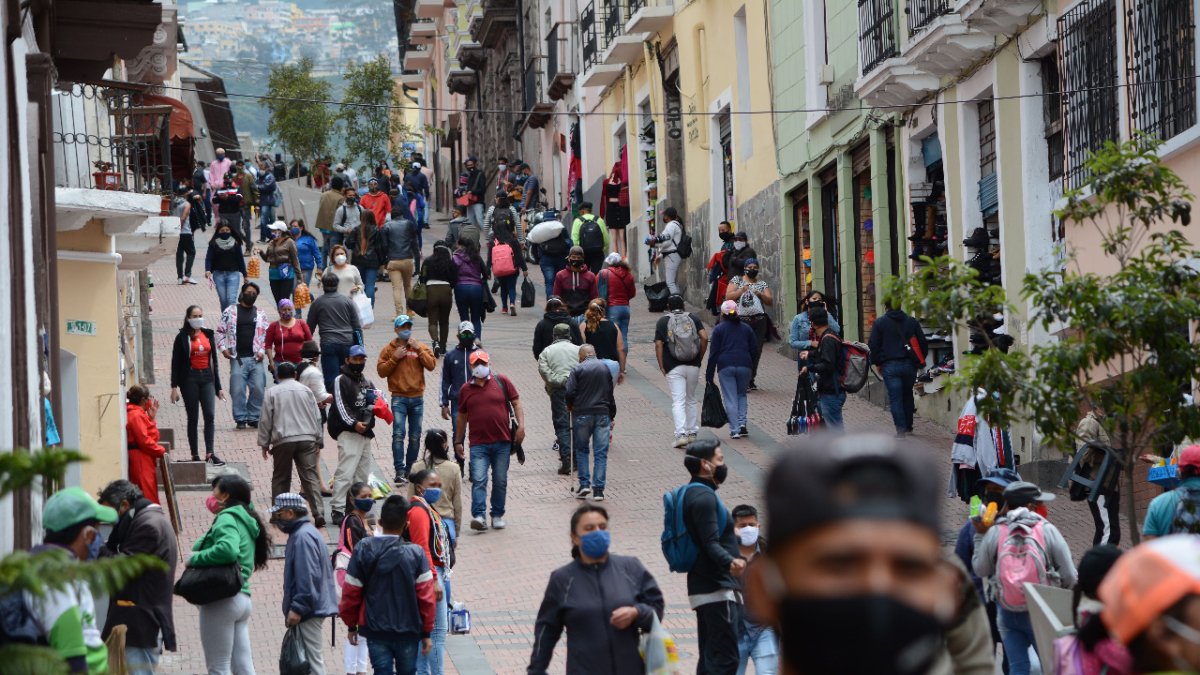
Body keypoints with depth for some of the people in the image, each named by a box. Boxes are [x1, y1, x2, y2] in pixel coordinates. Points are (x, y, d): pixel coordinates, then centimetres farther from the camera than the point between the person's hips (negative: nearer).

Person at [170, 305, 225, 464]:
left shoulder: (208, 335, 11)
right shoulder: (182, 337, -2)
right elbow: (175, 363, -3)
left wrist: (218, 386, 15)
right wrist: (174, 387, -10)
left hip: (207, 378, 3)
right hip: (189, 379, -3)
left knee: (210, 415, -8)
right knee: (193, 418, 2)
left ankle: (209, 453, -9)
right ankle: (195, 455, 6)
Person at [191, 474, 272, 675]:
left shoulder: (227, 518, -10)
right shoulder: (245, 520, 20)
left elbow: (227, 549, -28)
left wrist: (195, 559, -17)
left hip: (222, 599, -9)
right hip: (242, 598, 9)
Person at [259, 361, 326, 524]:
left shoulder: (272, 393, 3)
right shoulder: (306, 390, 10)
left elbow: (266, 420, 3)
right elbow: (317, 417, 12)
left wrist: (264, 444, 10)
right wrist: (318, 439, 20)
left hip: (283, 441, -1)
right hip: (307, 439, 1)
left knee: (281, 478, 12)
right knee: (310, 477, -3)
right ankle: (318, 513, -16)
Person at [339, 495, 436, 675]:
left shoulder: (363, 550, -7)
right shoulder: (415, 553, -9)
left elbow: (351, 593, -2)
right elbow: (426, 597, -8)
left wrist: (351, 625, 12)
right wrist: (426, 632, 2)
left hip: (375, 631, 0)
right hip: (408, 631, 0)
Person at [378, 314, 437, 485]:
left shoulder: (421, 347, 9)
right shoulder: (389, 349, 5)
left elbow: (431, 365, -4)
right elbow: (381, 371, -1)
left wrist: (419, 349, -11)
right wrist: (395, 358, -11)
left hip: (417, 398, 3)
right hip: (399, 398, -3)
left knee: (415, 437, 6)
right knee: (399, 434, -15)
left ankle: (410, 470, 16)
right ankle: (399, 471, -18)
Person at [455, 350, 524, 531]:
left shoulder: (502, 382, 5)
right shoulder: (466, 389, 9)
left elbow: (516, 403, 6)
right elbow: (461, 416, 16)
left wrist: (521, 425, -7)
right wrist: (458, 442, 17)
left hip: (502, 442, 0)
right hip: (478, 444, 0)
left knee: (500, 481, 6)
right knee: (479, 480, -13)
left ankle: (497, 515, 16)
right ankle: (478, 516, -19)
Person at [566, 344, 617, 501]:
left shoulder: (577, 369, -3)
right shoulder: (605, 368, 8)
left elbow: (570, 393, -11)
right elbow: (610, 394, 12)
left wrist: (570, 406, 10)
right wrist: (612, 416, 19)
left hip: (582, 413, -2)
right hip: (603, 414, 2)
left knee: (581, 450, 14)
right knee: (601, 452, 3)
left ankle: (584, 483, 4)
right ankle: (598, 489, -2)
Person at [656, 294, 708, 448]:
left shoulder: (663, 322, 3)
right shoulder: (694, 319, 7)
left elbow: (658, 345, -5)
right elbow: (704, 337, -5)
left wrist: (661, 366, 0)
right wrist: (700, 358, 6)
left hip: (673, 367, -2)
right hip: (693, 366, 2)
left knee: (678, 402, -7)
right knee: (691, 400, 18)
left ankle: (681, 434, -20)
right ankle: (692, 433, 19)